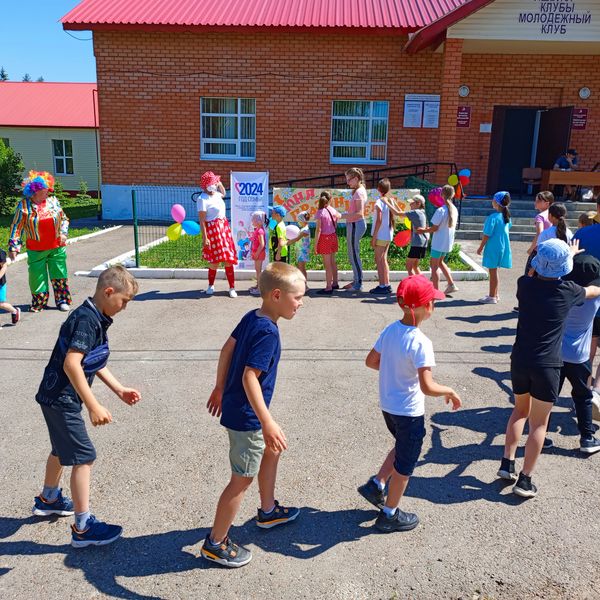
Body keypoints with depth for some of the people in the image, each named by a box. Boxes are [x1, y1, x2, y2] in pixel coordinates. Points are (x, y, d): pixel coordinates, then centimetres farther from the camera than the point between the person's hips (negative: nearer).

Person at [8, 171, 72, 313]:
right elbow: (16, 228, -5)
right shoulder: (24, 205, -7)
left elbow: (64, 219, 13)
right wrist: (13, 247, -9)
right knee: (37, 276, 6)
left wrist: (63, 233, -1)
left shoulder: (53, 201, 1)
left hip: (57, 247, 2)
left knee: (60, 275, 7)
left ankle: (62, 300, 19)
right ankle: (38, 304, 21)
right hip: (36, 250, -2)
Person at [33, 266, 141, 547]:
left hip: (57, 397, 10)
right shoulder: (87, 319, -23)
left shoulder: (96, 318, 7)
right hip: (62, 399, -10)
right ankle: (83, 528, 5)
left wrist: (120, 391, 9)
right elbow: (71, 364, -31)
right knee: (84, 458, -4)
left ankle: (48, 500, 49)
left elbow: (94, 363, 15)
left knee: (62, 449, 27)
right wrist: (94, 406, -31)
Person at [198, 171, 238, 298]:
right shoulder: (203, 199, -15)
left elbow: (223, 193, 36)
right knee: (214, 261, 2)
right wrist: (204, 238, -22)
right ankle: (211, 285, 22)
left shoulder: (216, 194, 8)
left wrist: (219, 183, 19)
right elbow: (201, 220, -18)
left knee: (228, 260, 4)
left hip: (224, 228, 7)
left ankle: (232, 288, 9)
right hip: (213, 231, -7)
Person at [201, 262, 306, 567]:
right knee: (242, 479, 4)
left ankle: (268, 511, 45)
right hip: (246, 416, -10)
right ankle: (215, 543, 20)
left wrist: (220, 388, 19)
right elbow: (250, 377, -31)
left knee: (272, 449, 27)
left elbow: (227, 349, 9)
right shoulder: (267, 332, -25)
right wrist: (267, 422, -31)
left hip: (235, 406, 10)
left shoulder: (251, 317, 0)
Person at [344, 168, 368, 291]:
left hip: (355, 225, -10)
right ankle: (356, 280, 23)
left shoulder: (359, 192, -14)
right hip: (354, 224, 10)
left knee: (354, 254, -5)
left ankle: (358, 284, 1)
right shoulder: (358, 191, 16)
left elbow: (359, 213, -23)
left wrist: (342, 216, -27)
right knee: (352, 254, 15)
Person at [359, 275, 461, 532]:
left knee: (402, 449, 31)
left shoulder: (389, 330, -5)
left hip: (387, 405, 7)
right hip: (409, 412, -7)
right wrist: (450, 392, -13)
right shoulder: (421, 343, -27)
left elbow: (371, 361, 6)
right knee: (404, 464, 13)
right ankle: (389, 514, 28)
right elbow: (428, 387, -30)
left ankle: (376, 485, 30)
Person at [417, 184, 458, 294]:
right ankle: (451, 284, 24)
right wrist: (430, 228, 15)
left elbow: (435, 228, -17)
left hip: (439, 243, -8)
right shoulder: (454, 210, 4)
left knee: (434, 267, 3)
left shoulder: (441, 210, -20)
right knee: (440, 262, 26)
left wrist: (423, 230, -1)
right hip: (448, 242, 8)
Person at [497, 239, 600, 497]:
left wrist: (568, 254, 36)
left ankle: (507, 464, 21)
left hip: (520, 360, 3)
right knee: (539, 424, 8)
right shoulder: (567, 291, -8)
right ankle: (525, 480, 10)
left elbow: (535, 274, 22)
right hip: (546, 365, -3)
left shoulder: (525, 285, -3)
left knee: (520, 410, 24)